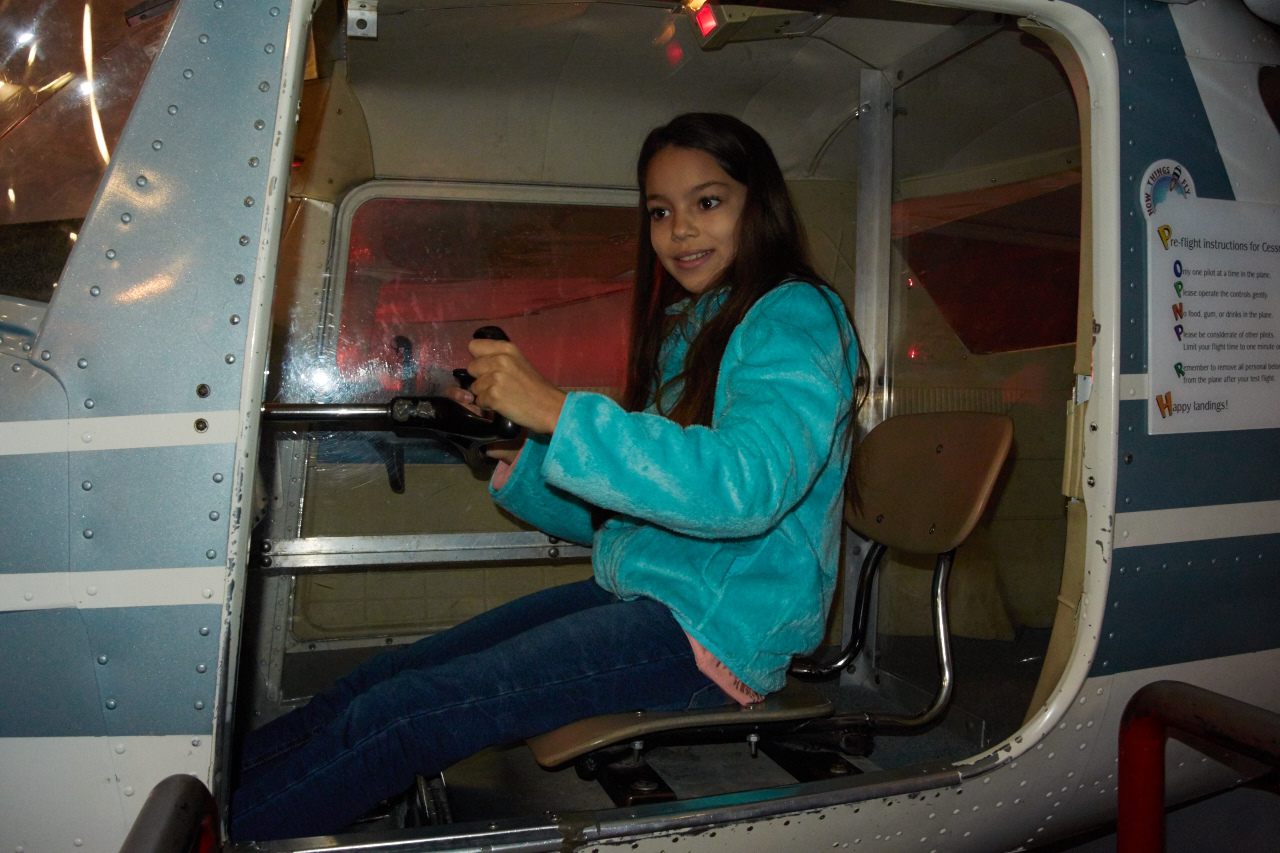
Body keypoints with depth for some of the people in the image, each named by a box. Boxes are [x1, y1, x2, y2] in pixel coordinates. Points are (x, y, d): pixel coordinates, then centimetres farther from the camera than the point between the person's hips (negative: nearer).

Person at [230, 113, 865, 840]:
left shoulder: (796, 317, -9)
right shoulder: (684, 329, 16)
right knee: (381, 677, 2)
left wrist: (558, 413, -29)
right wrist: (513, 460, 5)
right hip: (641, 596, 8)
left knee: (388, 719, -16)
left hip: (717, 629, -8)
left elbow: (747, 486, -28)